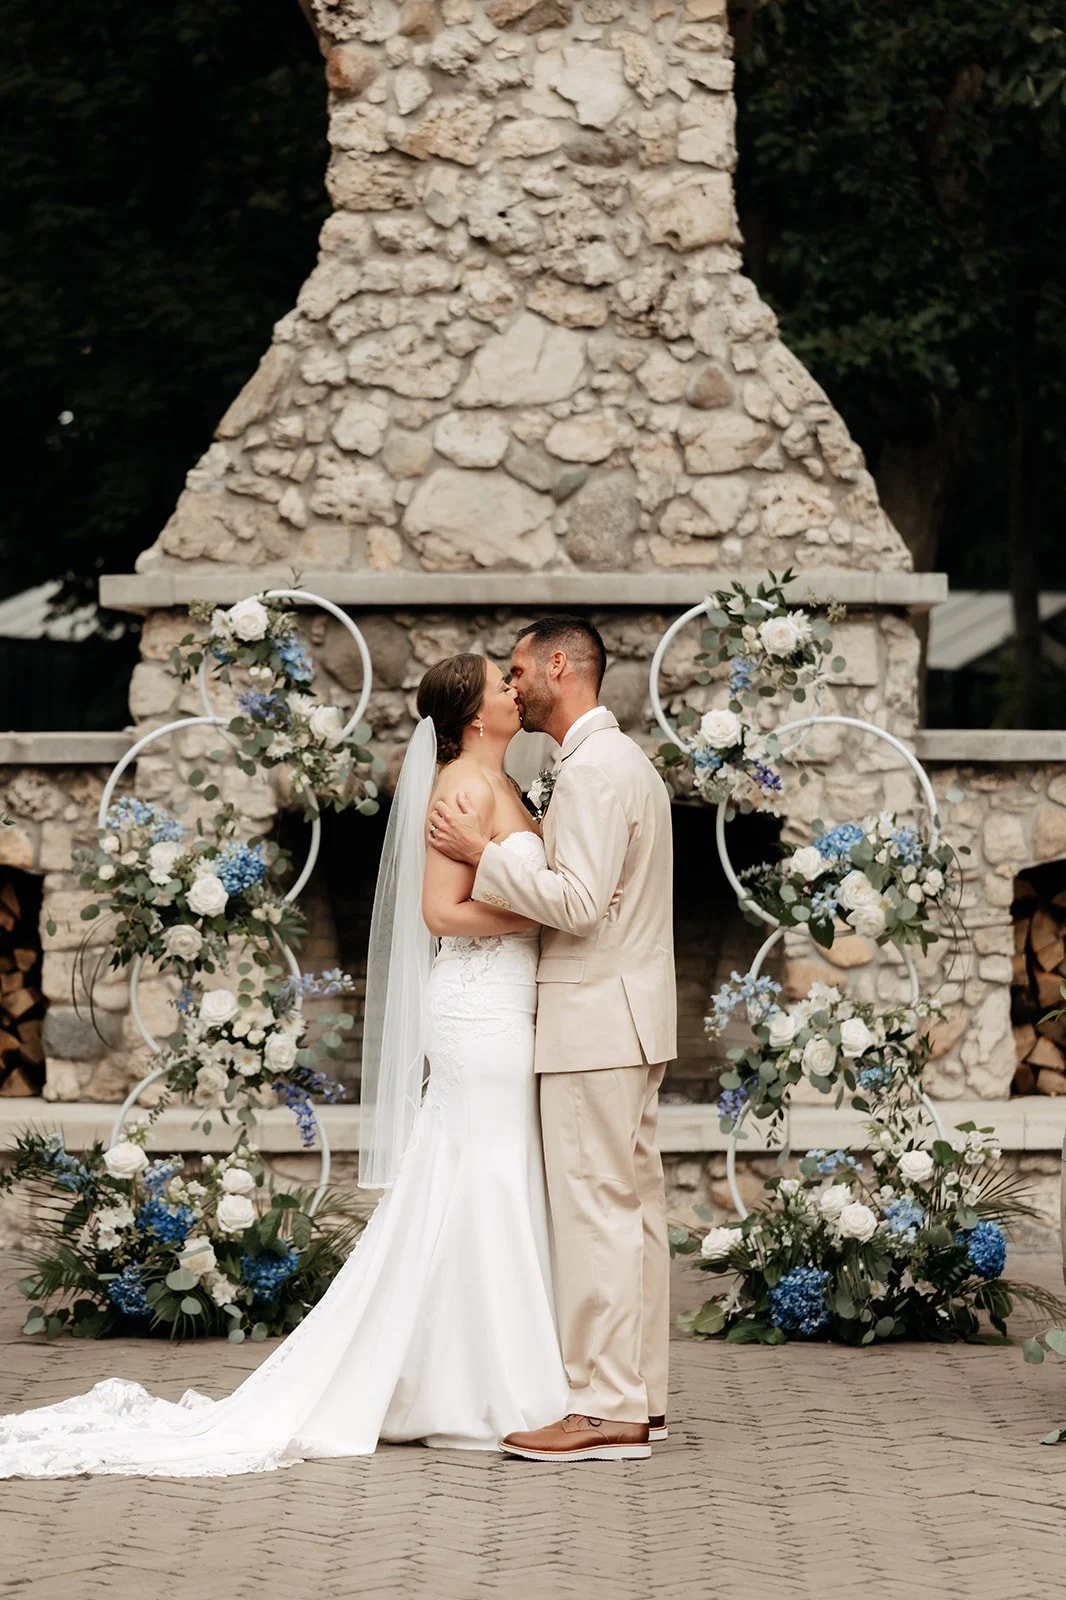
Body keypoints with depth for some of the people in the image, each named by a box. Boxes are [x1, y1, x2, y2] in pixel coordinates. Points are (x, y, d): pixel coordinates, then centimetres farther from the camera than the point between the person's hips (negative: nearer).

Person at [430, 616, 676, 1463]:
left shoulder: (592, 768, -15)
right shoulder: (626, 759, 18)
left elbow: (578, 902, -23)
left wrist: (485, 853, -16)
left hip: (595, 1019, -11)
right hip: (627, 1018, 11)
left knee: (595, 1211, -9)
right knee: (633, 1208, 11)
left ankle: (606, 1409, -10)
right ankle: (641, 1393, 14)